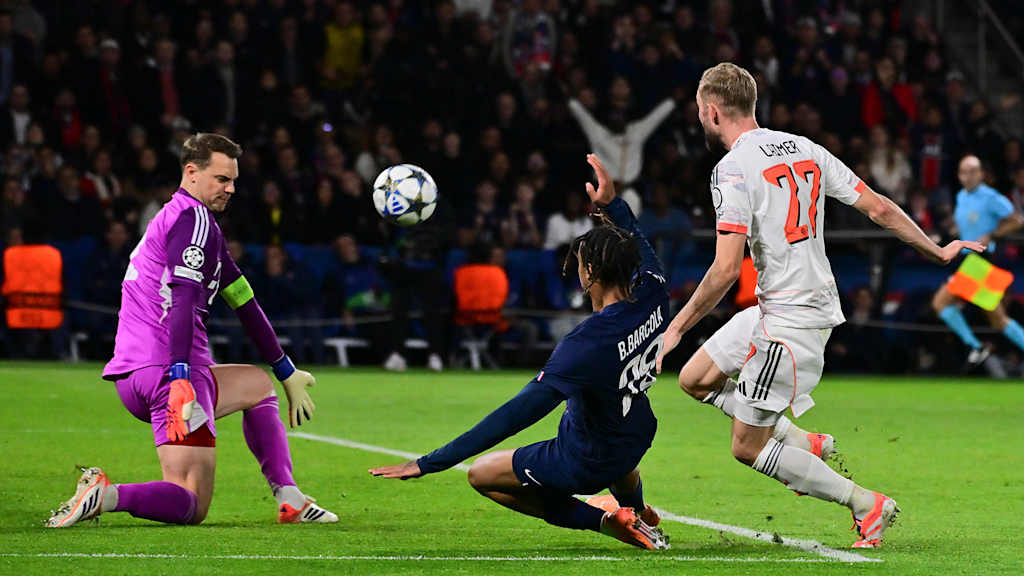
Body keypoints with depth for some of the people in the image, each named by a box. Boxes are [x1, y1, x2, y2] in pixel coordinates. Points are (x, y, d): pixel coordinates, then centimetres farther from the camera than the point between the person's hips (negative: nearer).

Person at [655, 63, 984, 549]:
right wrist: (938, 251, 20)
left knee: (747, 448, 0)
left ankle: (866, 504, 4)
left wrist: (677, 327, -13)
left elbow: (726, 269, -23)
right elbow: (879, 208, 8)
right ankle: (804, 444, 18)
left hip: (790, 322, -9)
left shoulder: (733, 170, -17)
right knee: (695, 380, 17)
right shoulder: (804, 150, 7)